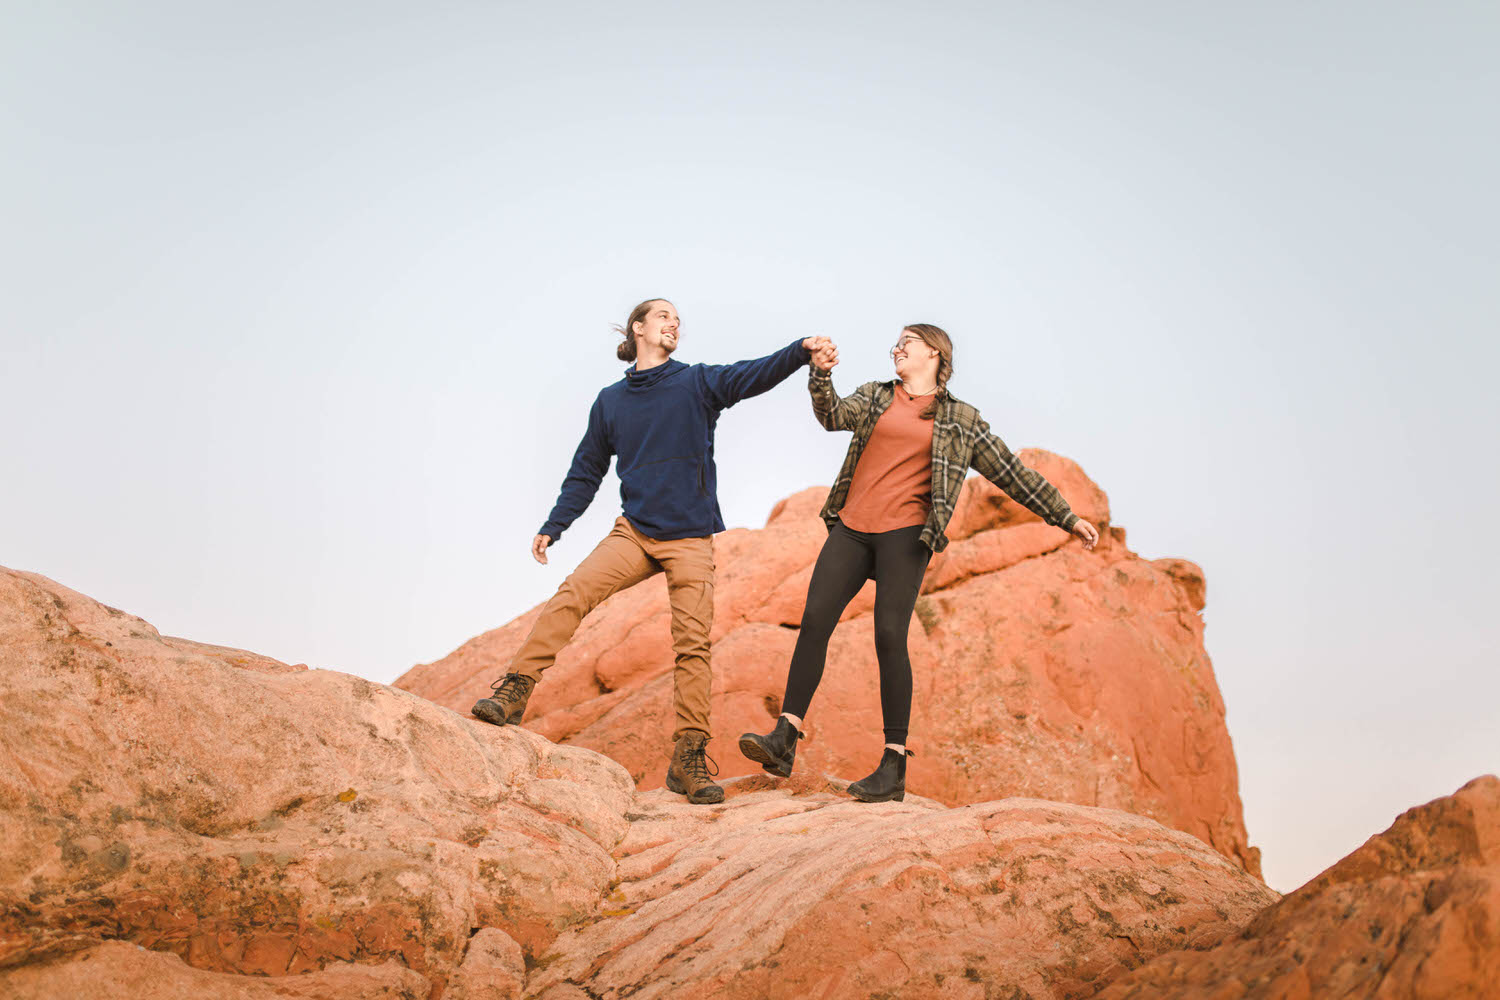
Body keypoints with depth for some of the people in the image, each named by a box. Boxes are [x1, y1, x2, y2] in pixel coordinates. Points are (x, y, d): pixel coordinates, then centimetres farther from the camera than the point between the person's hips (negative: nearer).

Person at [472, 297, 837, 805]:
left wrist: (801, 351, -32)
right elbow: (586, 471, 18)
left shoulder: (697, 383, 3)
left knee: (693, 644, -7)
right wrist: (553, 527, 10)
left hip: (690, 539, -1)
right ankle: (514, 691, -18)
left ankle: (690, 756, -3)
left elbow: (753, 375, -15)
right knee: (571, 594, -20)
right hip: (633, 532, 2)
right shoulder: (611, 401, 11)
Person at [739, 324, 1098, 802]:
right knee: (814, 620, -8)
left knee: (889, 635, -12)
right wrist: (821, 376, -20)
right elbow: (835, 415, -2)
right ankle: (784, 740, -6)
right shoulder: (874, 396, 18)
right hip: (851, 528, 3)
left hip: (905, 534, -3)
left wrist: (1067, 518, 12)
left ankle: (894, 766, -8)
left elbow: (1013, 475, 13)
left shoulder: (962, 420, 11)